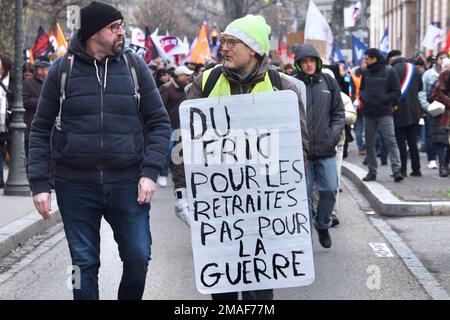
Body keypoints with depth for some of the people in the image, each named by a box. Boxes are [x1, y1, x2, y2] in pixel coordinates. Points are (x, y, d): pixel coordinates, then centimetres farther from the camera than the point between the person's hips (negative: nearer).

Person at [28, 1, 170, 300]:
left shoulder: (134, 67, 4)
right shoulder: (62, 70, 2)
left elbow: (159, 123, 5)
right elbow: (41, 130, 5)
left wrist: (150, 172, -7)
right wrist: (39, 183, -3)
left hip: (127, 184, 1)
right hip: (75, 186, -1)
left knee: (138, 257, 0)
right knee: (85, 263, 4)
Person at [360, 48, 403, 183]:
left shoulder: (389, 71, -4)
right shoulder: (366, 72, 10)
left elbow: (396, 92, -4)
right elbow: (361, 89, 20)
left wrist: (382, 99, -15)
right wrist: (364, 97, -3)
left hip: (385, 113, -5)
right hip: (368, 113, 5)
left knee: (390, 141, -13)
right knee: (369, 143, 9)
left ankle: (397, 170, -17)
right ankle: (372, 171, 17)